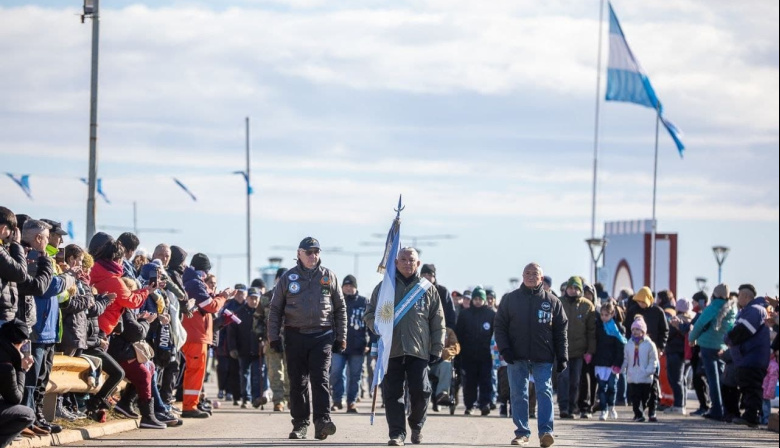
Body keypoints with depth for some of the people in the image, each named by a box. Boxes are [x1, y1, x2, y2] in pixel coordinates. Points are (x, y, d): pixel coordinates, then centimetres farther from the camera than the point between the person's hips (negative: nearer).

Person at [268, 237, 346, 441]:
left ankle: (322, 420, -17)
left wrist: (341, 337, 7)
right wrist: (274, 337, 1)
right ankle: (300, 424, 10)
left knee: (320, 378, -12)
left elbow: (340, 309, 12)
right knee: (298, 382, 4)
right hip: (295, 336, 1)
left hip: (322, 335, -1)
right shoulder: (289, 278, 6)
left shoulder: (329, 277, 8)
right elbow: (275, 309, 8)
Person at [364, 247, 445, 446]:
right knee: (392, 393, -3)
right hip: (391, 349, 1)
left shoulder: (428, 289, 10)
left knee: (420, 391, -4)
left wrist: (437, 349, 4)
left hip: (419, 350, -1)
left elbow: (438, 323, 11)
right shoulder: (384, 287, 11)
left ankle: (416, 426, 20)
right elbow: (370, 314, 14)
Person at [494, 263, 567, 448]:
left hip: (543, 358, -1)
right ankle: (522, 432, 9)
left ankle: (546, 432, -14)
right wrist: (504, 349, -8)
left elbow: (561, 331, 7)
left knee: (545, 392, -9)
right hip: (517, 357, 1)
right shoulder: (510, 299, 6)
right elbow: (499, 326, 5)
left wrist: (562, 357, 1)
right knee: (518, 394, 3)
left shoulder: (552, 301, 6)